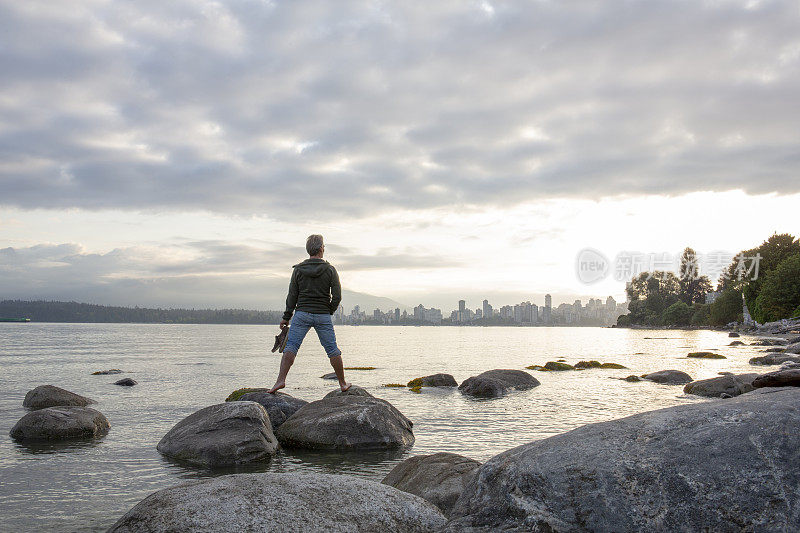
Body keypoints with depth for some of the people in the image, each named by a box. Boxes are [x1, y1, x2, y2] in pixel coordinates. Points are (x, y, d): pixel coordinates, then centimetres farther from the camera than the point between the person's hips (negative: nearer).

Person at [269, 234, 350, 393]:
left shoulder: (298, 269, 0)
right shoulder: (330, 270, -2)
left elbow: (292, 296, 0)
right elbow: (337, 296, -5)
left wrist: (286, 318, 6)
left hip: (302, 314, 0)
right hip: (323, 316, 0)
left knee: (291, 345, -1)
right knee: (332, 349, 9)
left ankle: (281, 379, -17)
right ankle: (343, 383, 17)